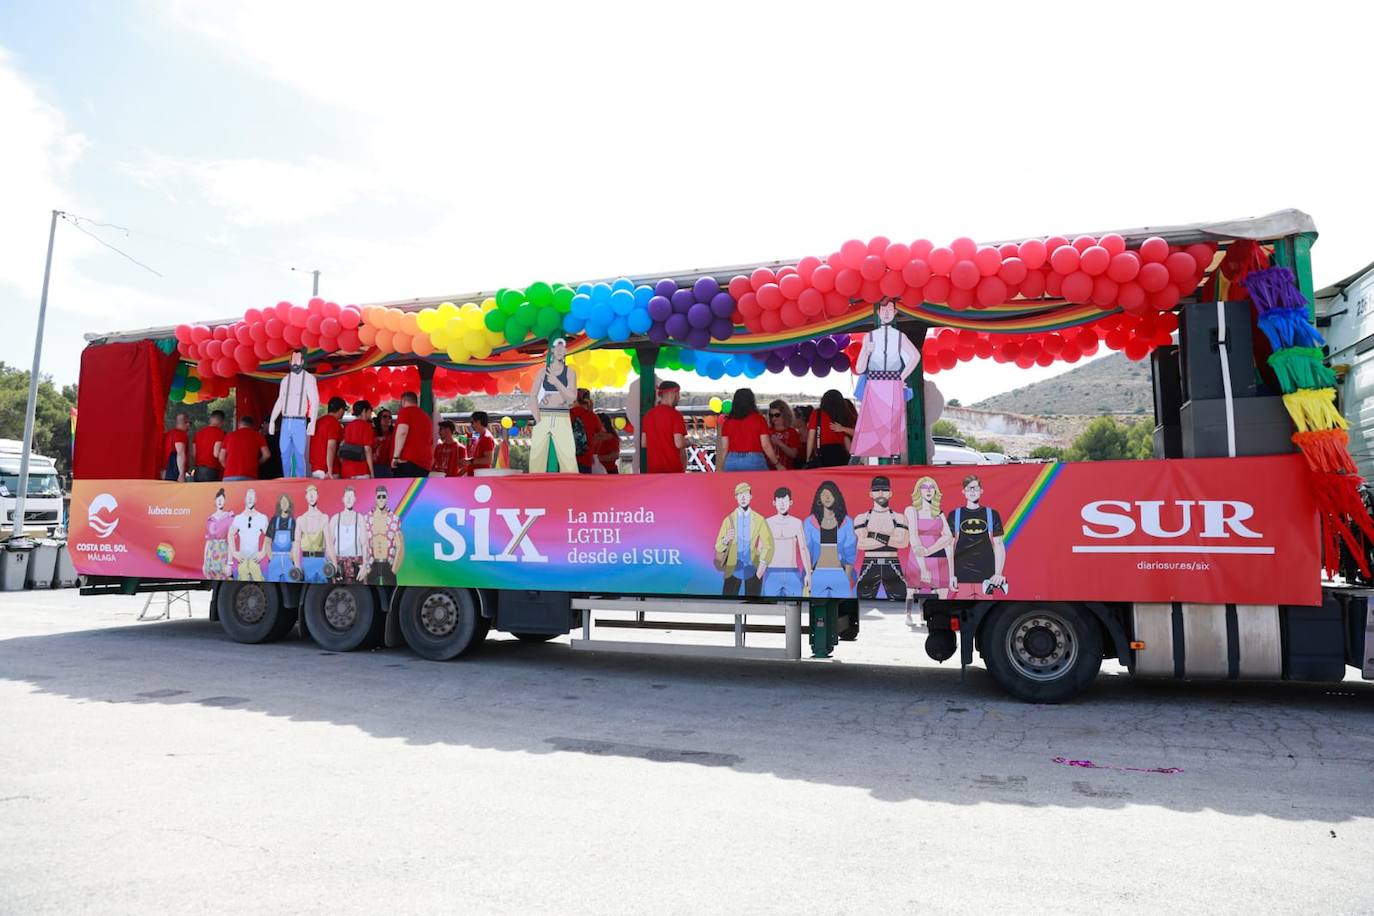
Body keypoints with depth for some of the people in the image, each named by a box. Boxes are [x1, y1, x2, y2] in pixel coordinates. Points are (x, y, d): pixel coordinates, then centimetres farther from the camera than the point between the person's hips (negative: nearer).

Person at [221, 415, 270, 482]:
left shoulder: (229, 435, 18)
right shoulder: (257, 435, 12)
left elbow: (221, 458, 14)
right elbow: (266, 454, 2)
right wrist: (257, 463, 21)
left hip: (229, 476, 2)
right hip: (248, 477, -2)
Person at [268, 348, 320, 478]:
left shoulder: (309, 378, 0)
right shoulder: (285, 380, 15)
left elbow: (315, 401, -7)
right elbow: (280, 401, 18)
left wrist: (312, 422, -18)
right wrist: (272, 420, 9)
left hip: (299, 422, -4)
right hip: (285, 422, 5)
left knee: (299, 456, -6)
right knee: (285, 455, 4)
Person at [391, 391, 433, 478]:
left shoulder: (406, 411, 2)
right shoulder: (426, 416, 24)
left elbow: (402, 432, -14)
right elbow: (432, 442, 30)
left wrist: (396, 456, -15)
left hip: (407, 461, -7)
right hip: (424, 463, 7)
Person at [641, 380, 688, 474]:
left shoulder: (649, 414, 8)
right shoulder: (674, 414, -11)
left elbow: (644, 443, 11)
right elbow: (679, 444, -17)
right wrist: (687, 442, 3)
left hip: (653, 468, 6)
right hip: (673, 468, -6)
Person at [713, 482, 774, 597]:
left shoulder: (759, 520, 0)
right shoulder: (729, 520, 0)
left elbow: (768, 544, -1)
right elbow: (718, 547, -2)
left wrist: (763, 563, -14)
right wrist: (726, 540, -23)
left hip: (753, 569, 1)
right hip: (733, 569, 0)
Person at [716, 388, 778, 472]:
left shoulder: (728, 421, 7)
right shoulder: (759, 419, 1)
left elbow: (724, 448, 7)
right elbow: (766, 446, -2)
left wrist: (721, 468, 15)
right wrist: (776, 462, 10)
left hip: (731, 462, 3)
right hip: (754, 462, -2)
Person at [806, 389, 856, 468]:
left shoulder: (816, 413, 4)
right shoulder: (843, 416, 11)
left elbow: (811, 438, 0)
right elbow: (846, 440, 11)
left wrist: (808, 459, 3)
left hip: (823, 454, -3)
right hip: (841, 454, 3)